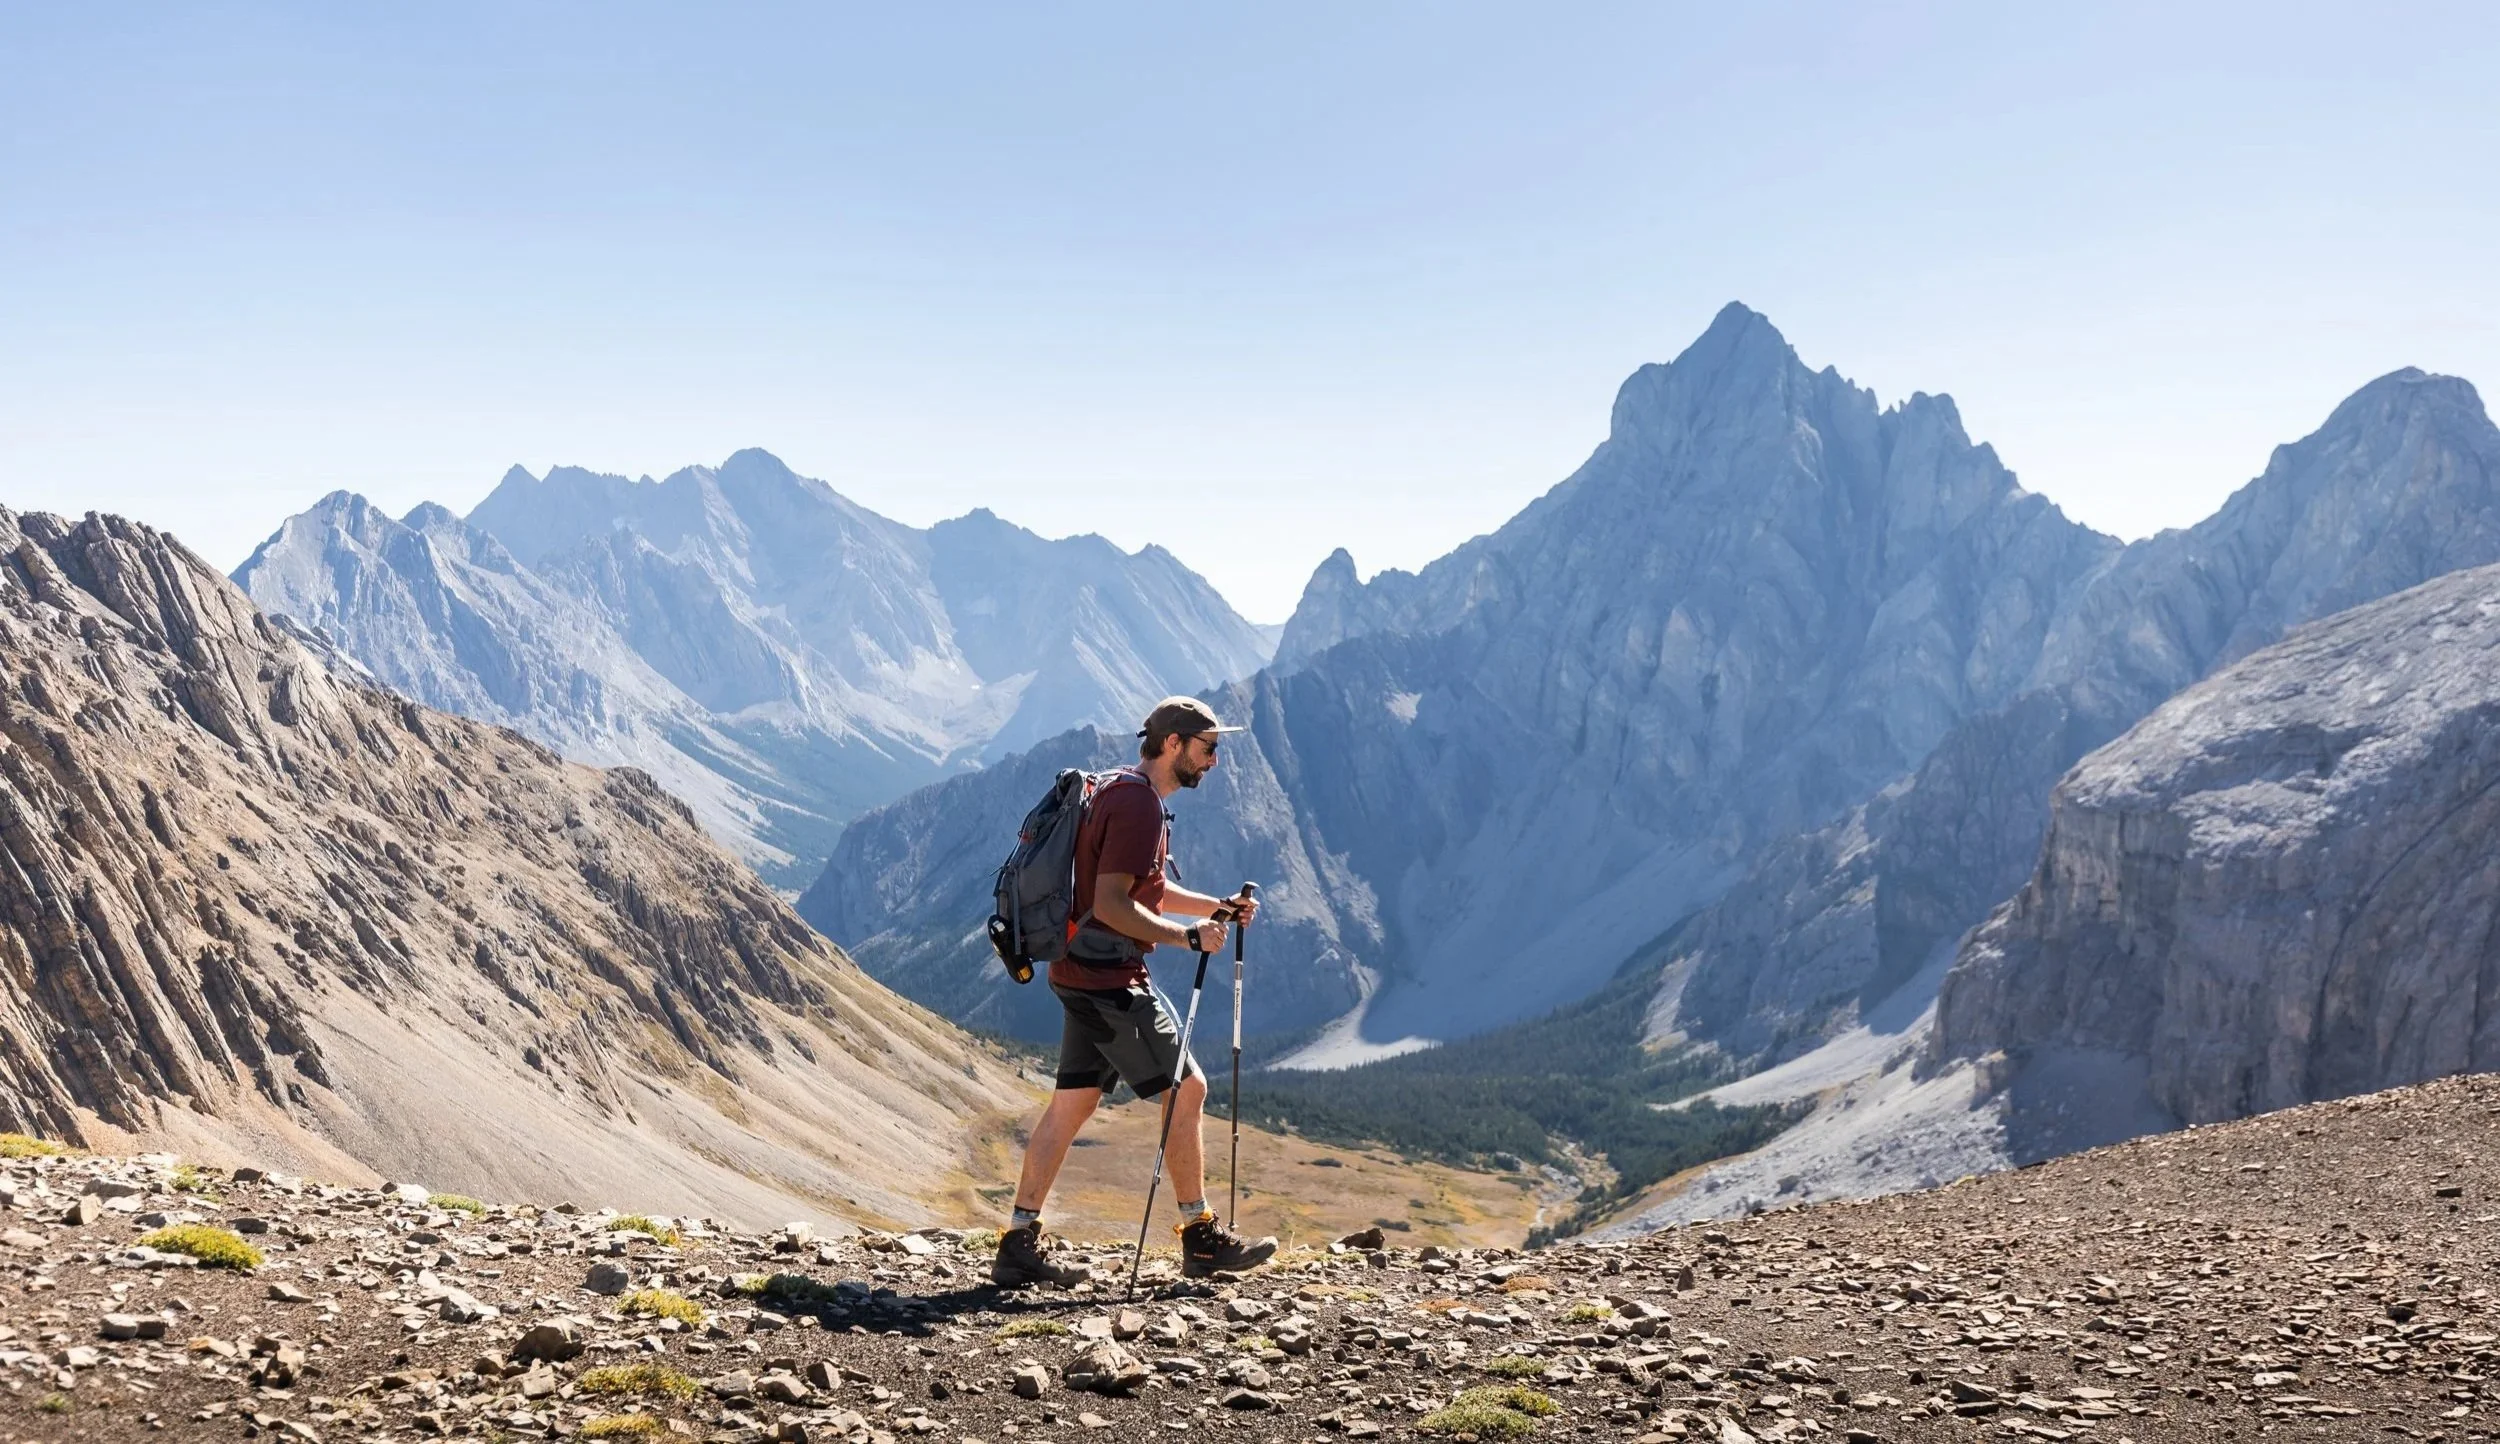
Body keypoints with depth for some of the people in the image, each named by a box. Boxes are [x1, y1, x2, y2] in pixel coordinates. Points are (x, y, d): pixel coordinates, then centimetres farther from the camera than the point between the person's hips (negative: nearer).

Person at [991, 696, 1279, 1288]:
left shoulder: (1122, 792, 17)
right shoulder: (1136, 803, -16)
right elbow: (1110, 905, -22)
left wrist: (1218, 907, 14)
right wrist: (1188, 936, -17)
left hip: (1083, 975, 10)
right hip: (1109, 979, -10)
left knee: (1073, 1102, 9)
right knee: (1186, 1088, -1)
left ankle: (1019, 1246, 9)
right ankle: (1201, 1238, 8)